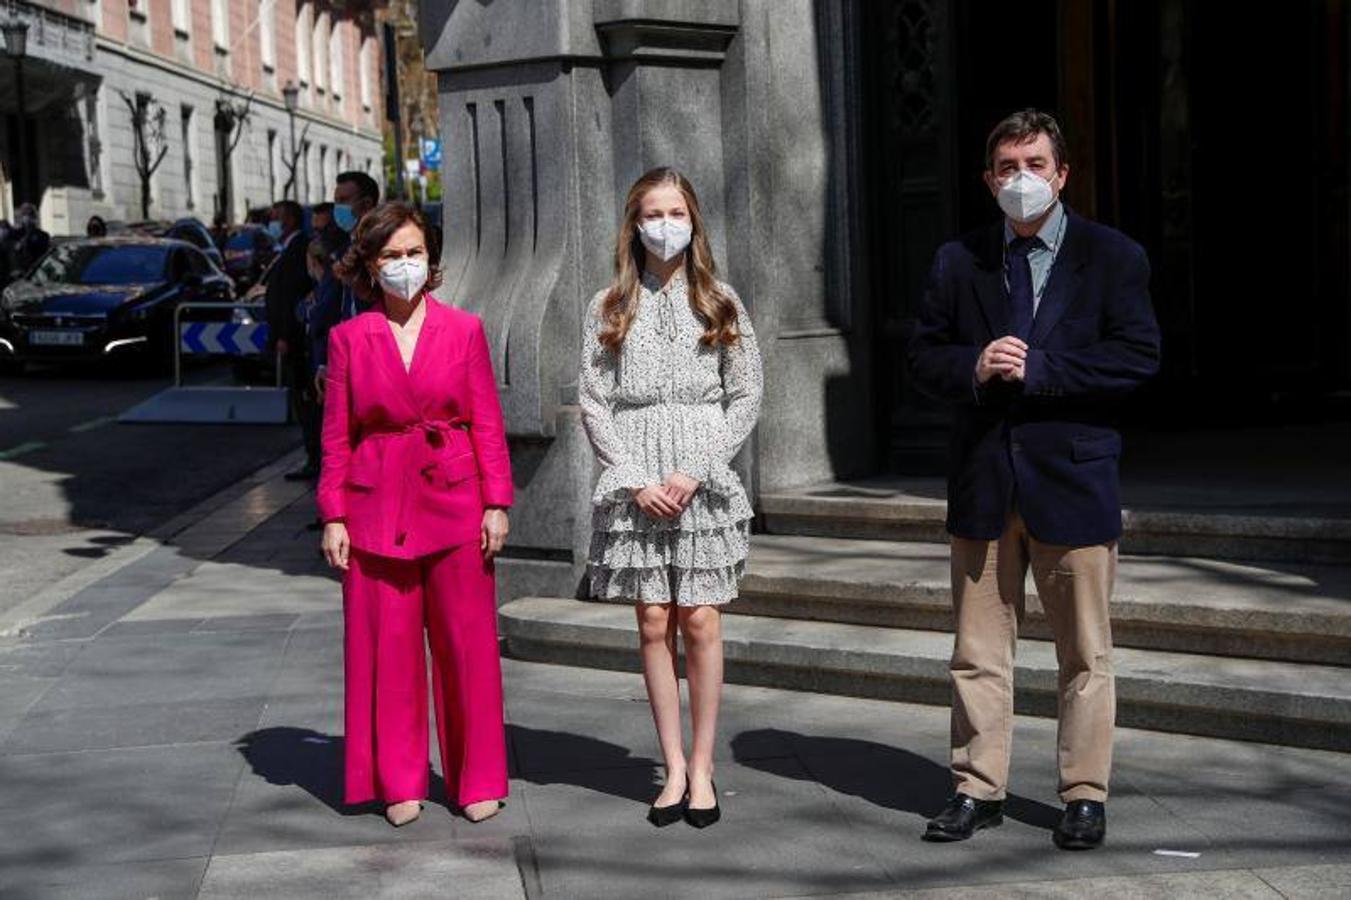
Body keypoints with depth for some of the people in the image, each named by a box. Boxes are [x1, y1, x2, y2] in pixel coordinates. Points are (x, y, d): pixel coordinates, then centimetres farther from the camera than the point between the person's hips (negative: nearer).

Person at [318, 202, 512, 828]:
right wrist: (333, 516, 0)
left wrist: (497, 503, -1)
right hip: (376, 510, 0)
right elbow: (335, 435, 5)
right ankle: (400, 783, 17)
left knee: (467, 642, 3)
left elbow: (488, 423, 4)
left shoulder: (464, 330, 4)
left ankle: (477, 780, 16)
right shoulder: (348, 339, 4)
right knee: (388, 646, 4)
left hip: (454, 505, 0)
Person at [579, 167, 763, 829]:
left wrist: (696, 472, -7)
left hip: (704, 484, 0)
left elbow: (746, 399, 4)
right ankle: (674, 767, 9)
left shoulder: (719, 303, 6)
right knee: (653, 626, 2)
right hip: (635, 488, 1)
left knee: (700, 623, -3)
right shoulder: (609, 308, 6)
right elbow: (593, 405, 4)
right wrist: (637, 481, -7)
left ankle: (702, 768, 5)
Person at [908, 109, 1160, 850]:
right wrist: (974, 367, -13)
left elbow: (1139, 356, -10)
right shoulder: (959, 261, 9)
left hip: (1073, 477, -3)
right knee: (979, 649, 8)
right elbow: (924, 357, 8)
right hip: (982, 480, 3)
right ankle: (978, 788, 17)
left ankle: (1085, 795, 15)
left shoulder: (1112, 257, 0)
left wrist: (1037, 367, -17)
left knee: (1085, 651, 4)